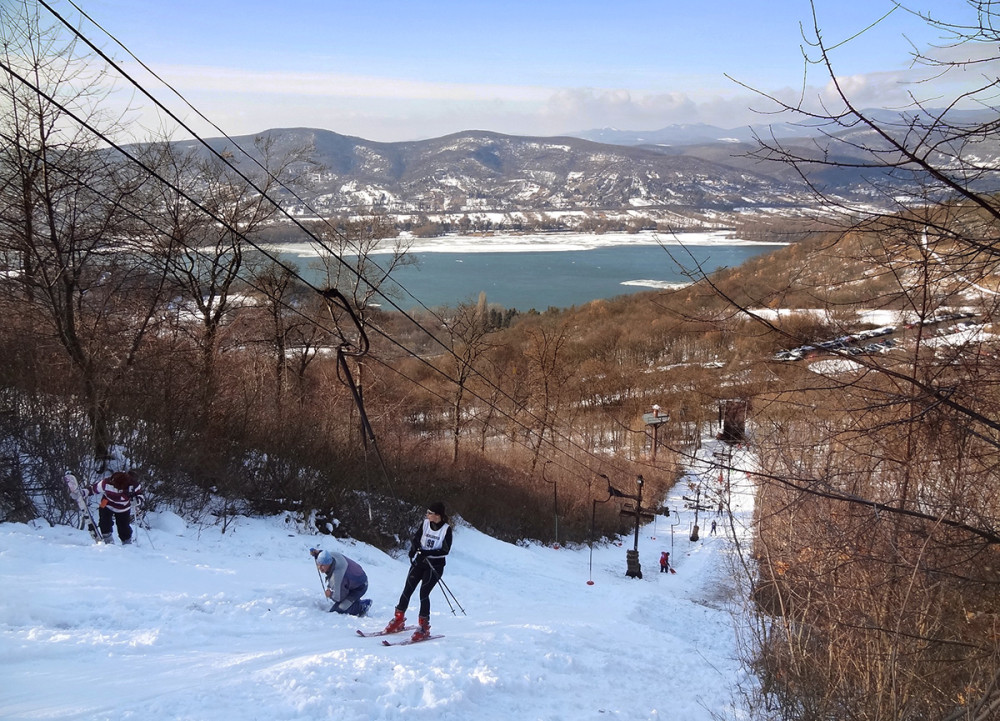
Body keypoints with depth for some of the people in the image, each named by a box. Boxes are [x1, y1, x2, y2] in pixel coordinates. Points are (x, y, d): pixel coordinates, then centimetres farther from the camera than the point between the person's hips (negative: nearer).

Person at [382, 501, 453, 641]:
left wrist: (427, 553, -24)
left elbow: (445, 551, -14)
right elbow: (414, 538, 4)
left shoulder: (446, 529, -10)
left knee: (424, 593, -14)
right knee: (407, 590, 1)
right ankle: (398, 621, 16)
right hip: (419, 562, 4)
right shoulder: (425, 523, 2)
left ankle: (424, 627, -7)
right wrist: (413, 556, -12)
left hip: (435, 565, -4)